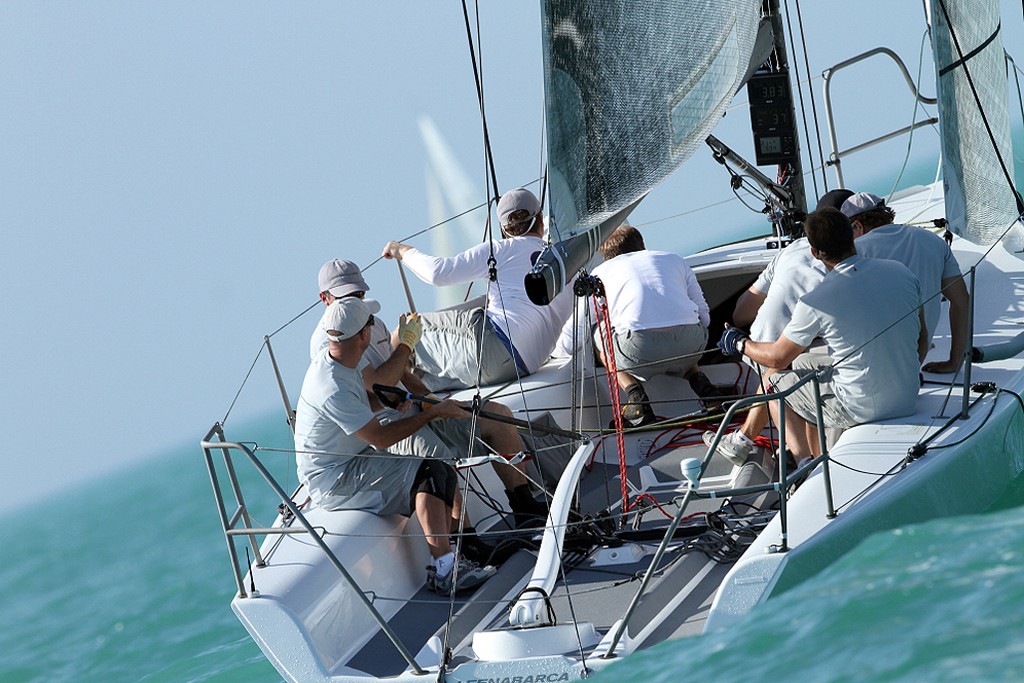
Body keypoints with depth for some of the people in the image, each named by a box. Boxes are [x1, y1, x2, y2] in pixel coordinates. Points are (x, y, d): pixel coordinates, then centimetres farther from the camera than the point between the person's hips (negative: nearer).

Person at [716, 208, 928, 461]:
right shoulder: (900, 271, -4)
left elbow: (778, 357, -4)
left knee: (778, 384, 19)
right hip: (909, 400, 6)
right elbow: (922, 338, 8)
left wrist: (739, 344, 16)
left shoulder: (816, 302, -18)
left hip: (859, 408, -6)